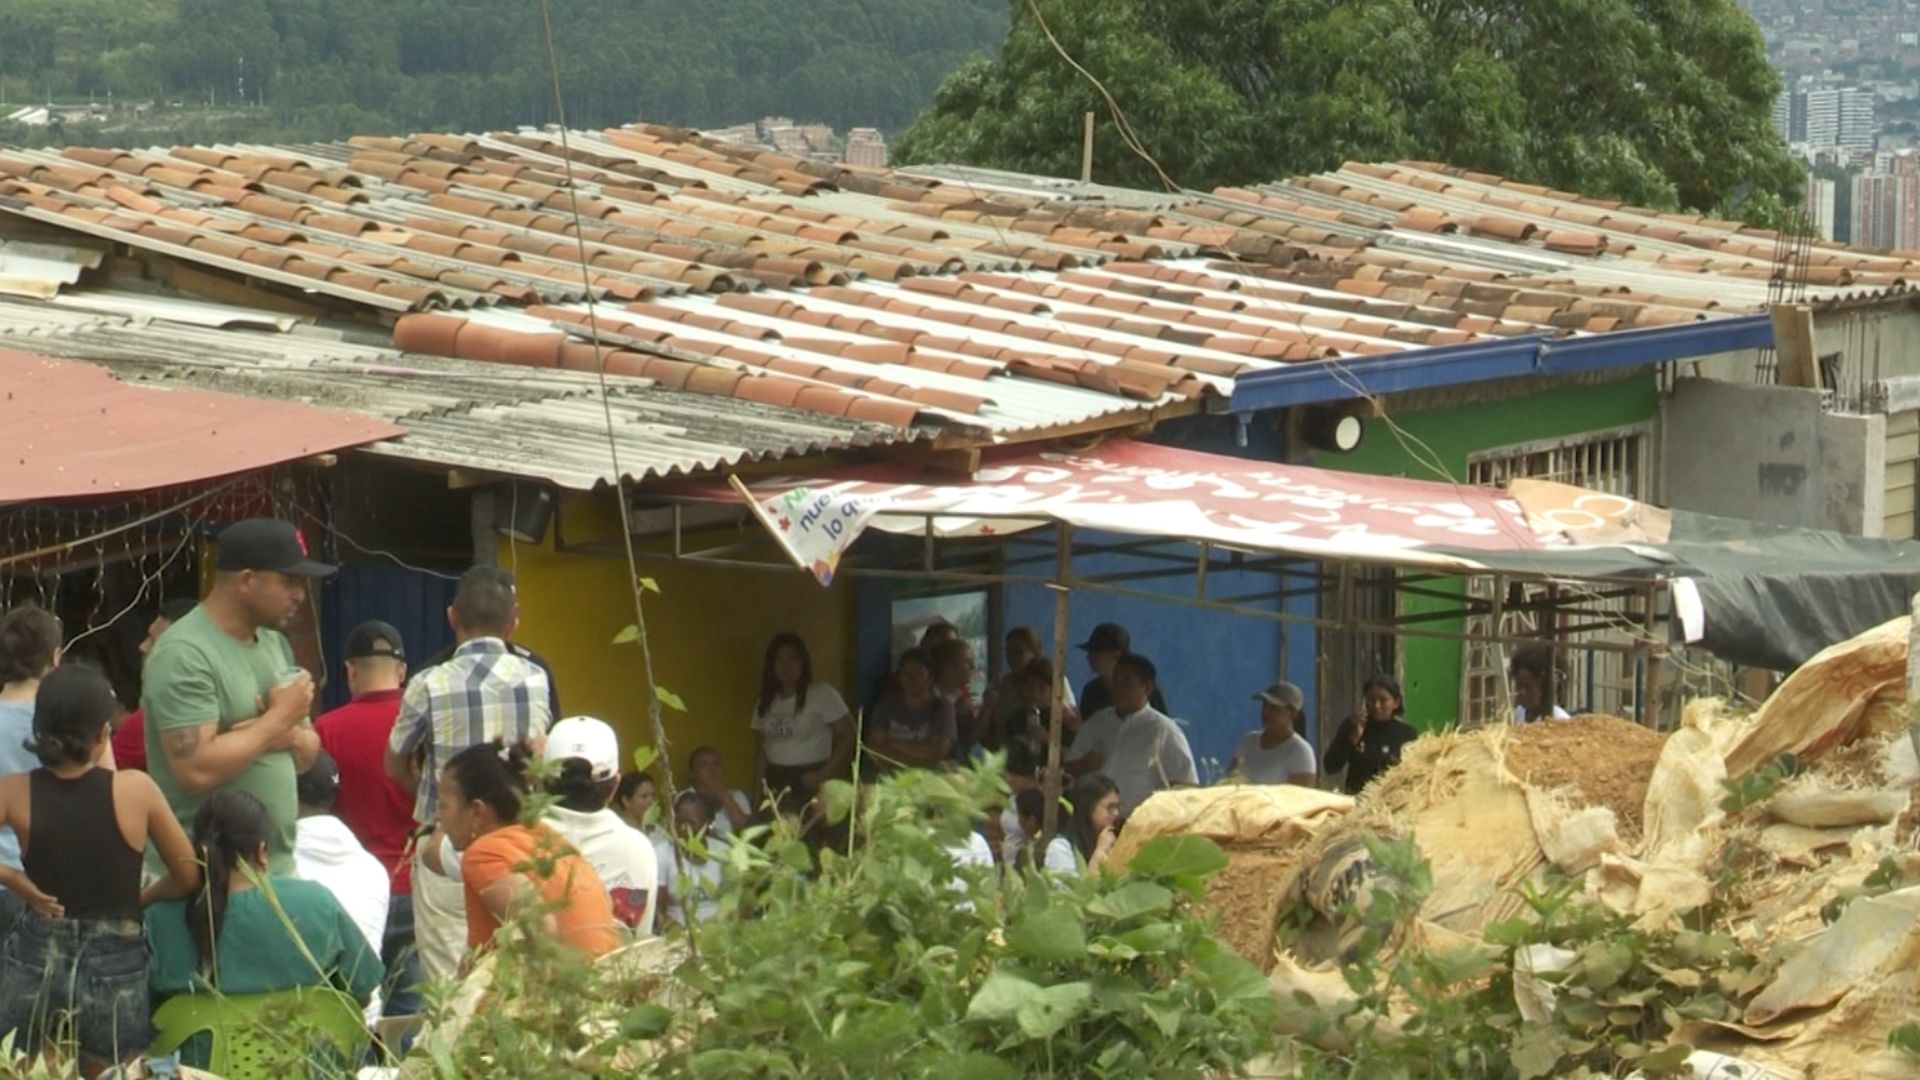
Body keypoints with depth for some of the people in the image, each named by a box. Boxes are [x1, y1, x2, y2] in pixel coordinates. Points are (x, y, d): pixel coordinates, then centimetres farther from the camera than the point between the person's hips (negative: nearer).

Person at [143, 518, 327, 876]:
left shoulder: (274, 643, 13)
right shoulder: (184, 655, -14)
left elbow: (309, 753, 19)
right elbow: (197, 770, -24)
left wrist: (292, 735, -5)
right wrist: (278, 720, -13)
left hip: (279, 868, 8)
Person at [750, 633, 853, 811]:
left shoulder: (822, 693, -4)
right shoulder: (766, 702, 14)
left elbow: (848, 738, -7)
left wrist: (823, 775, -12)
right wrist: (758, 789, 10)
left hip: (809, 783, -5)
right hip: (775, 784, 5)